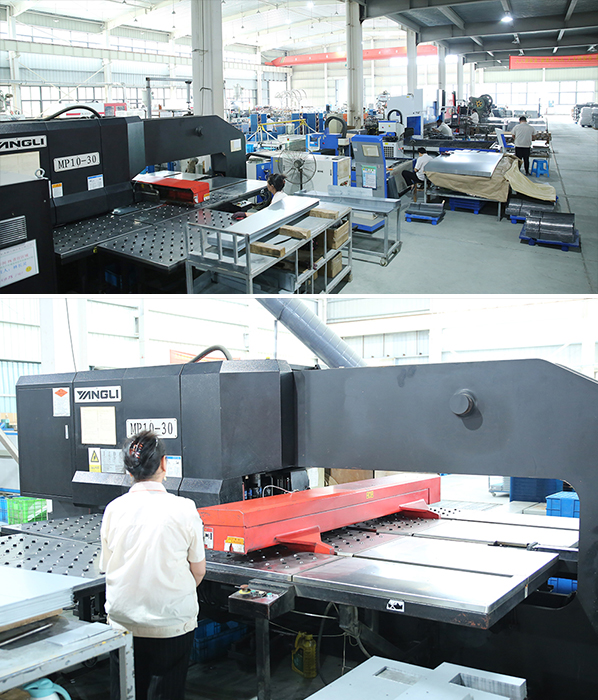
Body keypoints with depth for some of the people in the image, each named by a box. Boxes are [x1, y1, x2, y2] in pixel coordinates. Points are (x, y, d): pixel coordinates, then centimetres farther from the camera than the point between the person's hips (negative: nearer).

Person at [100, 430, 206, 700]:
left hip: (123, 621, 2)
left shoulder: (114, 509, -7)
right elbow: (198, 571, -4)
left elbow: (106, 566, 4)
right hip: (172, 623, -2)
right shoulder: (183, 509, -13)